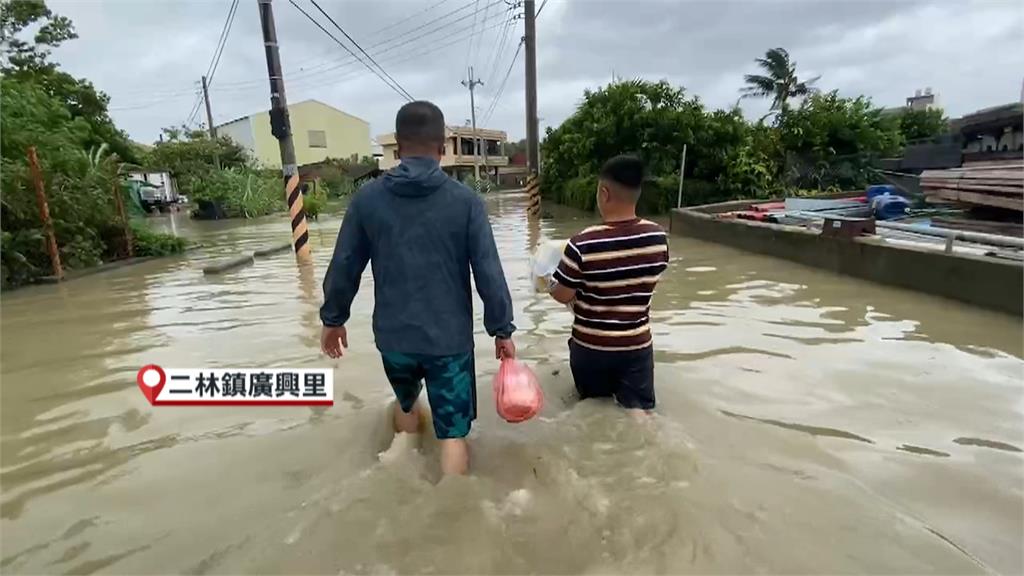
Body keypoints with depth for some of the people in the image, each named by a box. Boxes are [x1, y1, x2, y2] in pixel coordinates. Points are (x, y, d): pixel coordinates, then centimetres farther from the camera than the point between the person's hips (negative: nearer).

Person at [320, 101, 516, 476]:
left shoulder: (367, 199, -4)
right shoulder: (466, 201, -10)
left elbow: (343, 269, 2)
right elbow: (489, 274, -10)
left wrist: (332, 319, 17)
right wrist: (503, 330, 1)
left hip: (393, 335, 4)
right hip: (449, 338, -3)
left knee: (406, 403, 31)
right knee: (453, 433, 9)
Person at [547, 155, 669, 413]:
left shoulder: (583, 244, -23)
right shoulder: (658, 237, -11)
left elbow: (562, 295, -13)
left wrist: (551, 283, 10)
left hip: (590, 346, -2)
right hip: (637, 344, 2)